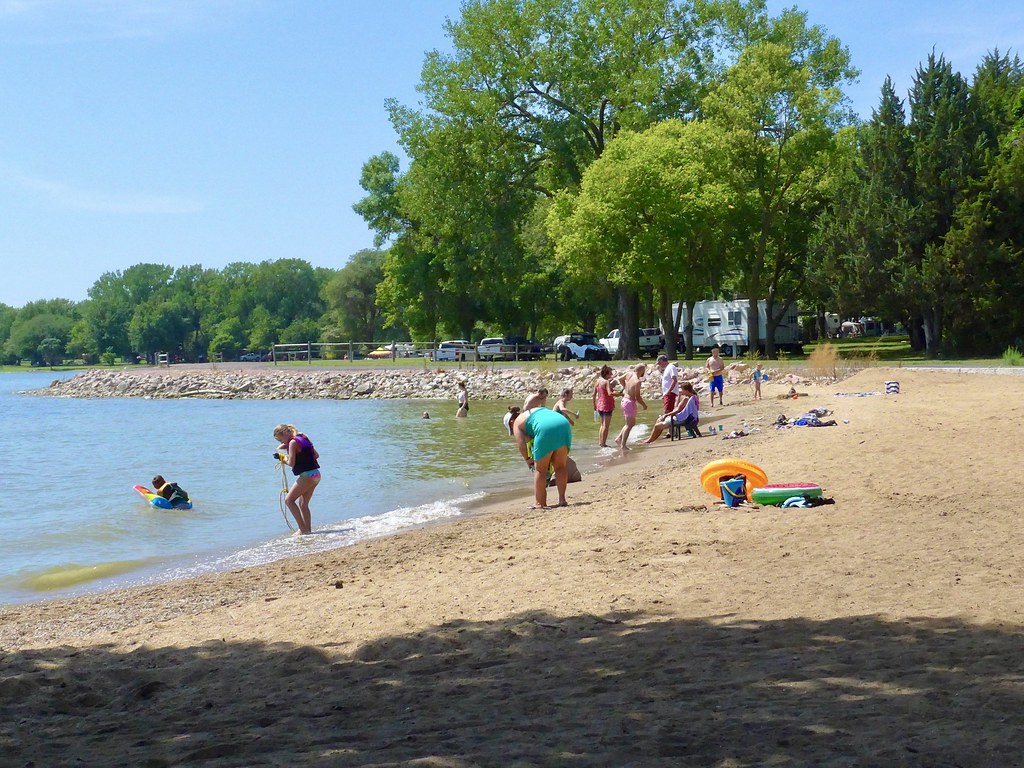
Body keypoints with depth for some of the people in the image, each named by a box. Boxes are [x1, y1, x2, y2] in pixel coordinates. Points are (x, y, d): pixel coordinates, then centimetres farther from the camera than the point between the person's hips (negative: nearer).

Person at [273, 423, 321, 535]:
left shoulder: (293, 442, -10)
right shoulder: (303, 439, 17)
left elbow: (291, 463, -14)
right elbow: (316, 455, 22)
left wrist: (283, 458, 3)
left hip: (307, 475, -9)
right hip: (316, 475, 9)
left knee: (289, 500, -4)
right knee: (303, 504, 18)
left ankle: (303, 528, -9)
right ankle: (308, 530, 17)